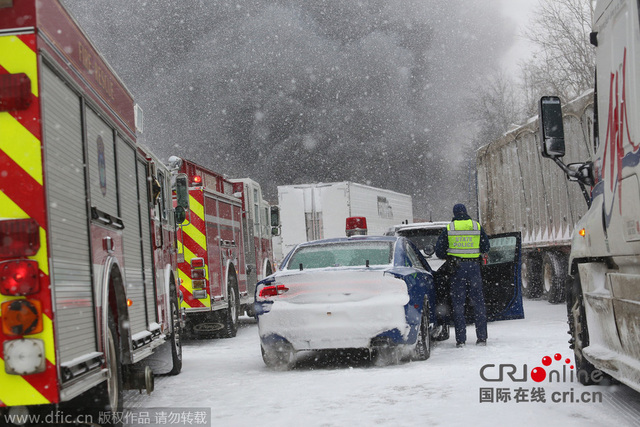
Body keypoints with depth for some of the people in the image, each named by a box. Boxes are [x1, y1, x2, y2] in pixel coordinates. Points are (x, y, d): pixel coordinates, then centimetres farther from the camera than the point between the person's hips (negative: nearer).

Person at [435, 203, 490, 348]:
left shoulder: (448, 229, 0)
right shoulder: (477, 227, 4)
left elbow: (439, 251, 2)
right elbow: (486, 248, 9)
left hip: (456, 269, -1)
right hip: (474, 267, 1)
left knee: (458, 303, 3)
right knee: (478, 302, 8)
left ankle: (460, 340, 0)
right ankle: (482, 337, 7)